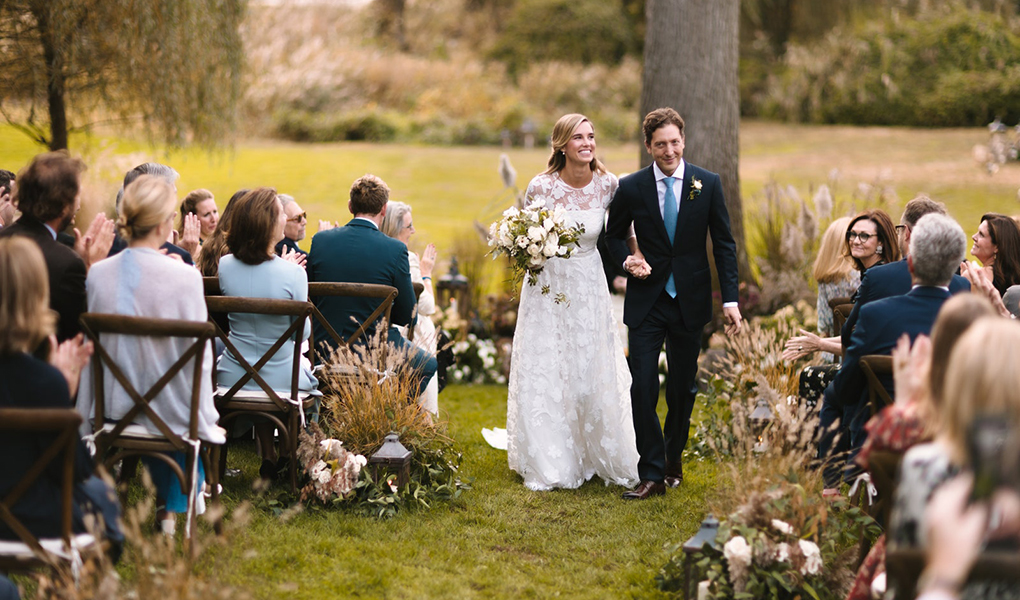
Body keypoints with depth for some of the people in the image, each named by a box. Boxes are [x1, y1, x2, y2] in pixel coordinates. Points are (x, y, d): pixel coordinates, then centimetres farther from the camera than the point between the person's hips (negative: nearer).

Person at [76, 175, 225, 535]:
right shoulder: (184, 277, -22)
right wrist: (206, 424, -3)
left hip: (113, 407, 4)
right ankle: (170, 508, 40)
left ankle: (164, 504, 50)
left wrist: (84, 417, 11)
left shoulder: (99, 274, -10)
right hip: (167, 410, -4)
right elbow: (197, 356, -15)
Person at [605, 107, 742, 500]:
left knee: (683, 389, 10)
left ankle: (673, 461, 30)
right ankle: (652, 474, -3)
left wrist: (730, 300, -5)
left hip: (690, 302, 1)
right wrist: (627, 259, -11)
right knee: (643, 388, -9)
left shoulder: (708, 184, -1)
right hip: (646, 303, -1)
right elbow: (614, 234, 12)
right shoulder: (631, 187, -3)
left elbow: (724, 244, 2)